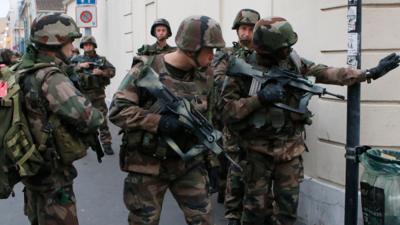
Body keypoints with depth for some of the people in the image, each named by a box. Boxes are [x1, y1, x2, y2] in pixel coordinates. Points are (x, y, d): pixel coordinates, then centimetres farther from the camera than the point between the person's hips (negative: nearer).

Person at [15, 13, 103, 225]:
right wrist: (97, 117, -7)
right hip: (52, 174, -9)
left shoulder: (24, 72, 4)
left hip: (33, 167, 9)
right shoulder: (51, 78, -23)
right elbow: (89, 119, -31)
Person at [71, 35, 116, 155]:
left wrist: (101, 72, -17)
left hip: (98, 94, -1)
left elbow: (112, 71, -1)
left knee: (102, 119, -1)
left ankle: (106, 144, 5)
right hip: (82, 94, 1)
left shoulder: (101, 59, 6)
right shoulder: (77, 59, 7)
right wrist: (79, 66, -16)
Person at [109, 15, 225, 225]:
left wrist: (209, 158, 12)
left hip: (188, 163, 4)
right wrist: (158, 122, -25)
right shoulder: (146, 70, -14)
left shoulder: (202, 77, 2)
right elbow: (117, 110, -17)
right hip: (147, 165, -4)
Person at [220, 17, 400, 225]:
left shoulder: (294, 62, -1)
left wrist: (372, 72, -2)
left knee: (288, 205, 10)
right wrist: (260, 98, -26)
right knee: (255, 205, 6)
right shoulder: (244, 70, -13)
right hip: (259, 149, -3)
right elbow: (228, 110, -15)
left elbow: (329, 74, 1)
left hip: (291, 148, 3)